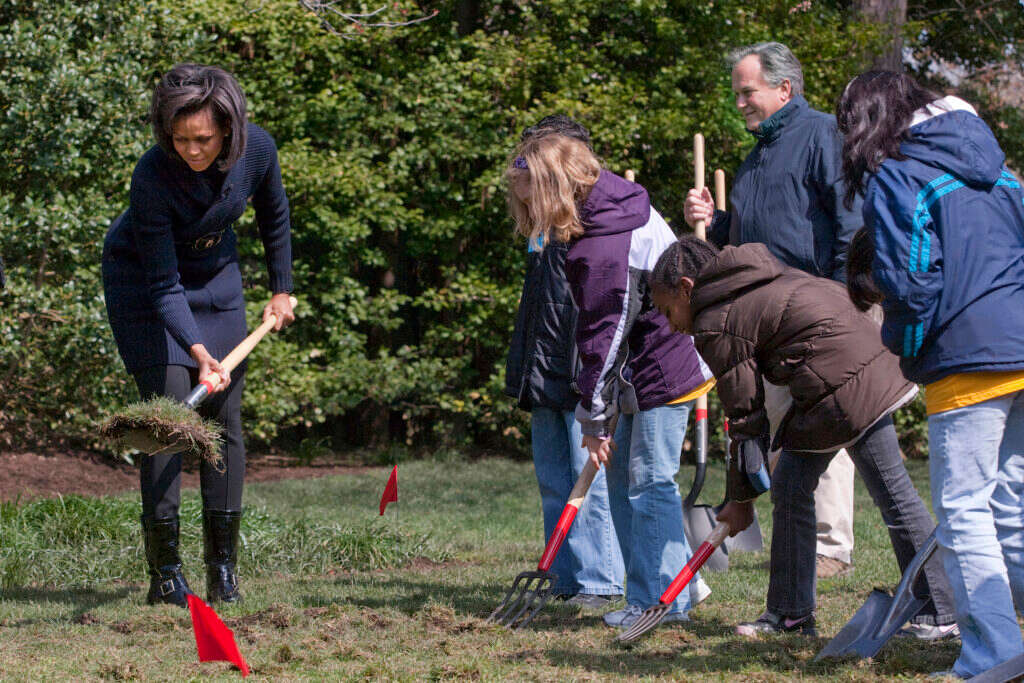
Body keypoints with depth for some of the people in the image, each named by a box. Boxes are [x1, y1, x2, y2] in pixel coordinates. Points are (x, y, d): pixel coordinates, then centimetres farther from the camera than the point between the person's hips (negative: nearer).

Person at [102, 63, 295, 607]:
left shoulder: (256, 149, -21)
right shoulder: (153, 177, -33)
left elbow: (274, 216, 2)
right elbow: (164, 286, -30)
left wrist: (281, 290, 10)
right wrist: (197, 349, -42)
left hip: (216, 276, 4)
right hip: (141, 279, -4)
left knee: (225, 416, 0)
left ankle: (223, 569, 6)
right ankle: (164, 572, -10)